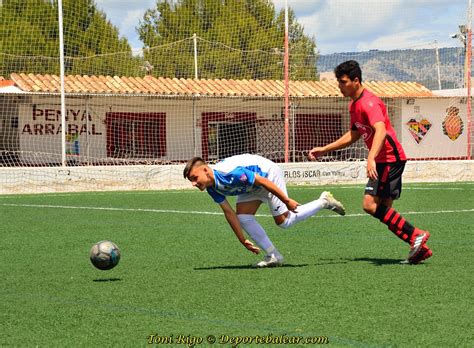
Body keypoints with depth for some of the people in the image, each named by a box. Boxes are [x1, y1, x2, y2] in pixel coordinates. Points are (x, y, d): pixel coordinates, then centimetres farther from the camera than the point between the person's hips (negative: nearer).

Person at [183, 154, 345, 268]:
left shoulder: (230, 173, -38)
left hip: (269, 173, -8)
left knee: (284, 221, -5)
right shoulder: (212, 188, -10)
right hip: (251, 186, 8)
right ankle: (273, 256, -1)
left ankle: (324, 201, 12)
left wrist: (286, 201, -24)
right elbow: (229, 213, 0)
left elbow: (263, 181, -32)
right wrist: (242, 240, 2)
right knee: (242, 216, -9)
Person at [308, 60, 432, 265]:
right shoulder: (354, 105, 15)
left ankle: (416, 235, -14)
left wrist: (371, 158, -47)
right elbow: (354, 135, 28)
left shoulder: (369, 103, -17)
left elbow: (380, 130, -34)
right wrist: (324, 150, 27)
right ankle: (421, 248, 7)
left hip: (390, 159, -10)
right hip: (383, 161, 10)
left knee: (371, 204, -17)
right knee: (384, 211, 7)